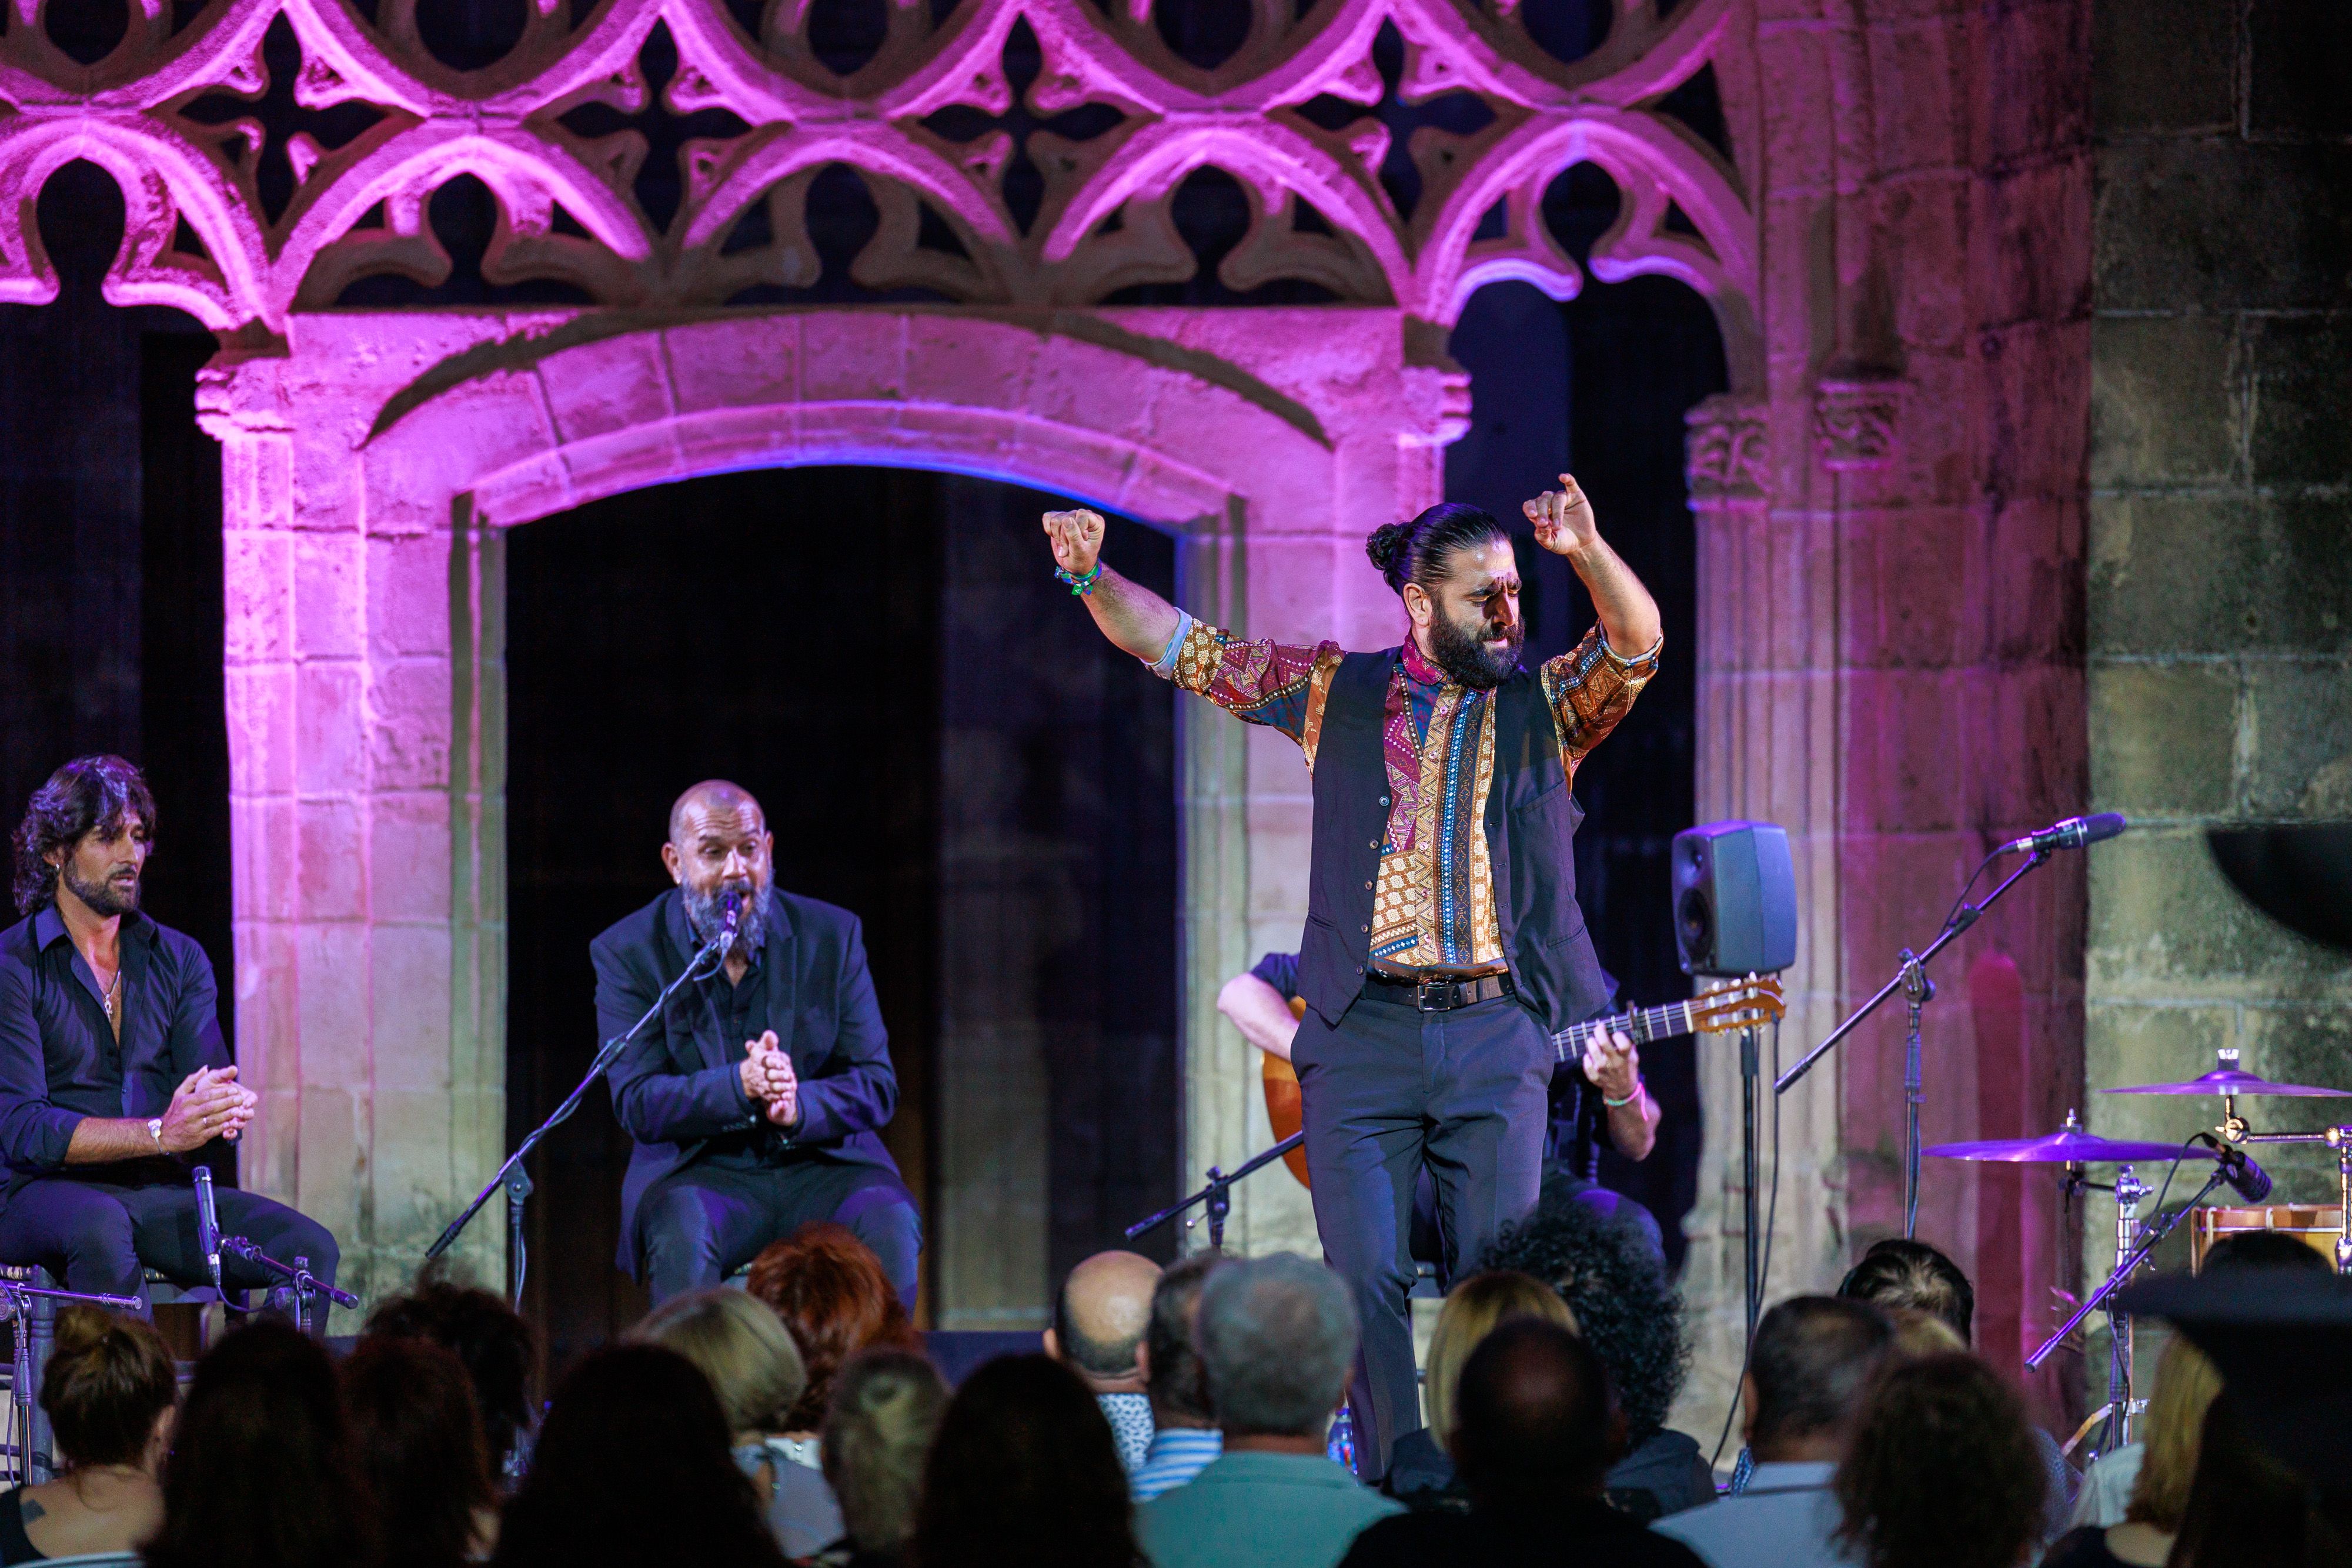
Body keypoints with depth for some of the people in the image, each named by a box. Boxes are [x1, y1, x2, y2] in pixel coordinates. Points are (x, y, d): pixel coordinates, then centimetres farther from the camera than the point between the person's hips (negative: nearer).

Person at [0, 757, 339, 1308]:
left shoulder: (178, 958, 14)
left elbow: (210, 1073, 5)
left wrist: (230, 1108, -22)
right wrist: (160, 1133, -26)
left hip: (161, 1191, 5)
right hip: (47, 1194, -5)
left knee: (309, 1246, -18)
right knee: (100, 1228, -39)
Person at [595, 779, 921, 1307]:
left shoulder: (831, 935, 6)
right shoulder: (628, 953, 1)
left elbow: (877, 1085, 2)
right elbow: (637, 1103, -7)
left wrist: (798, 1106, -20)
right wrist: (740, 1086, -25)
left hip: (820, 1162, 2)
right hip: (699, 1170, -2)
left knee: (889, 1222, -30)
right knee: (681, 1228, -35)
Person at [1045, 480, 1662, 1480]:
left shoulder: (1546, 705, 11)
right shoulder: (1337, 692, 12)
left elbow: (1636, 644, -7)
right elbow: (1177, 647, 13)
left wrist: (1588, 556, -27)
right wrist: (1092, 579, -4)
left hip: (1496, 1033, 0)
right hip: (1364, 1032, 0)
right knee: (1367, 1277, -7)